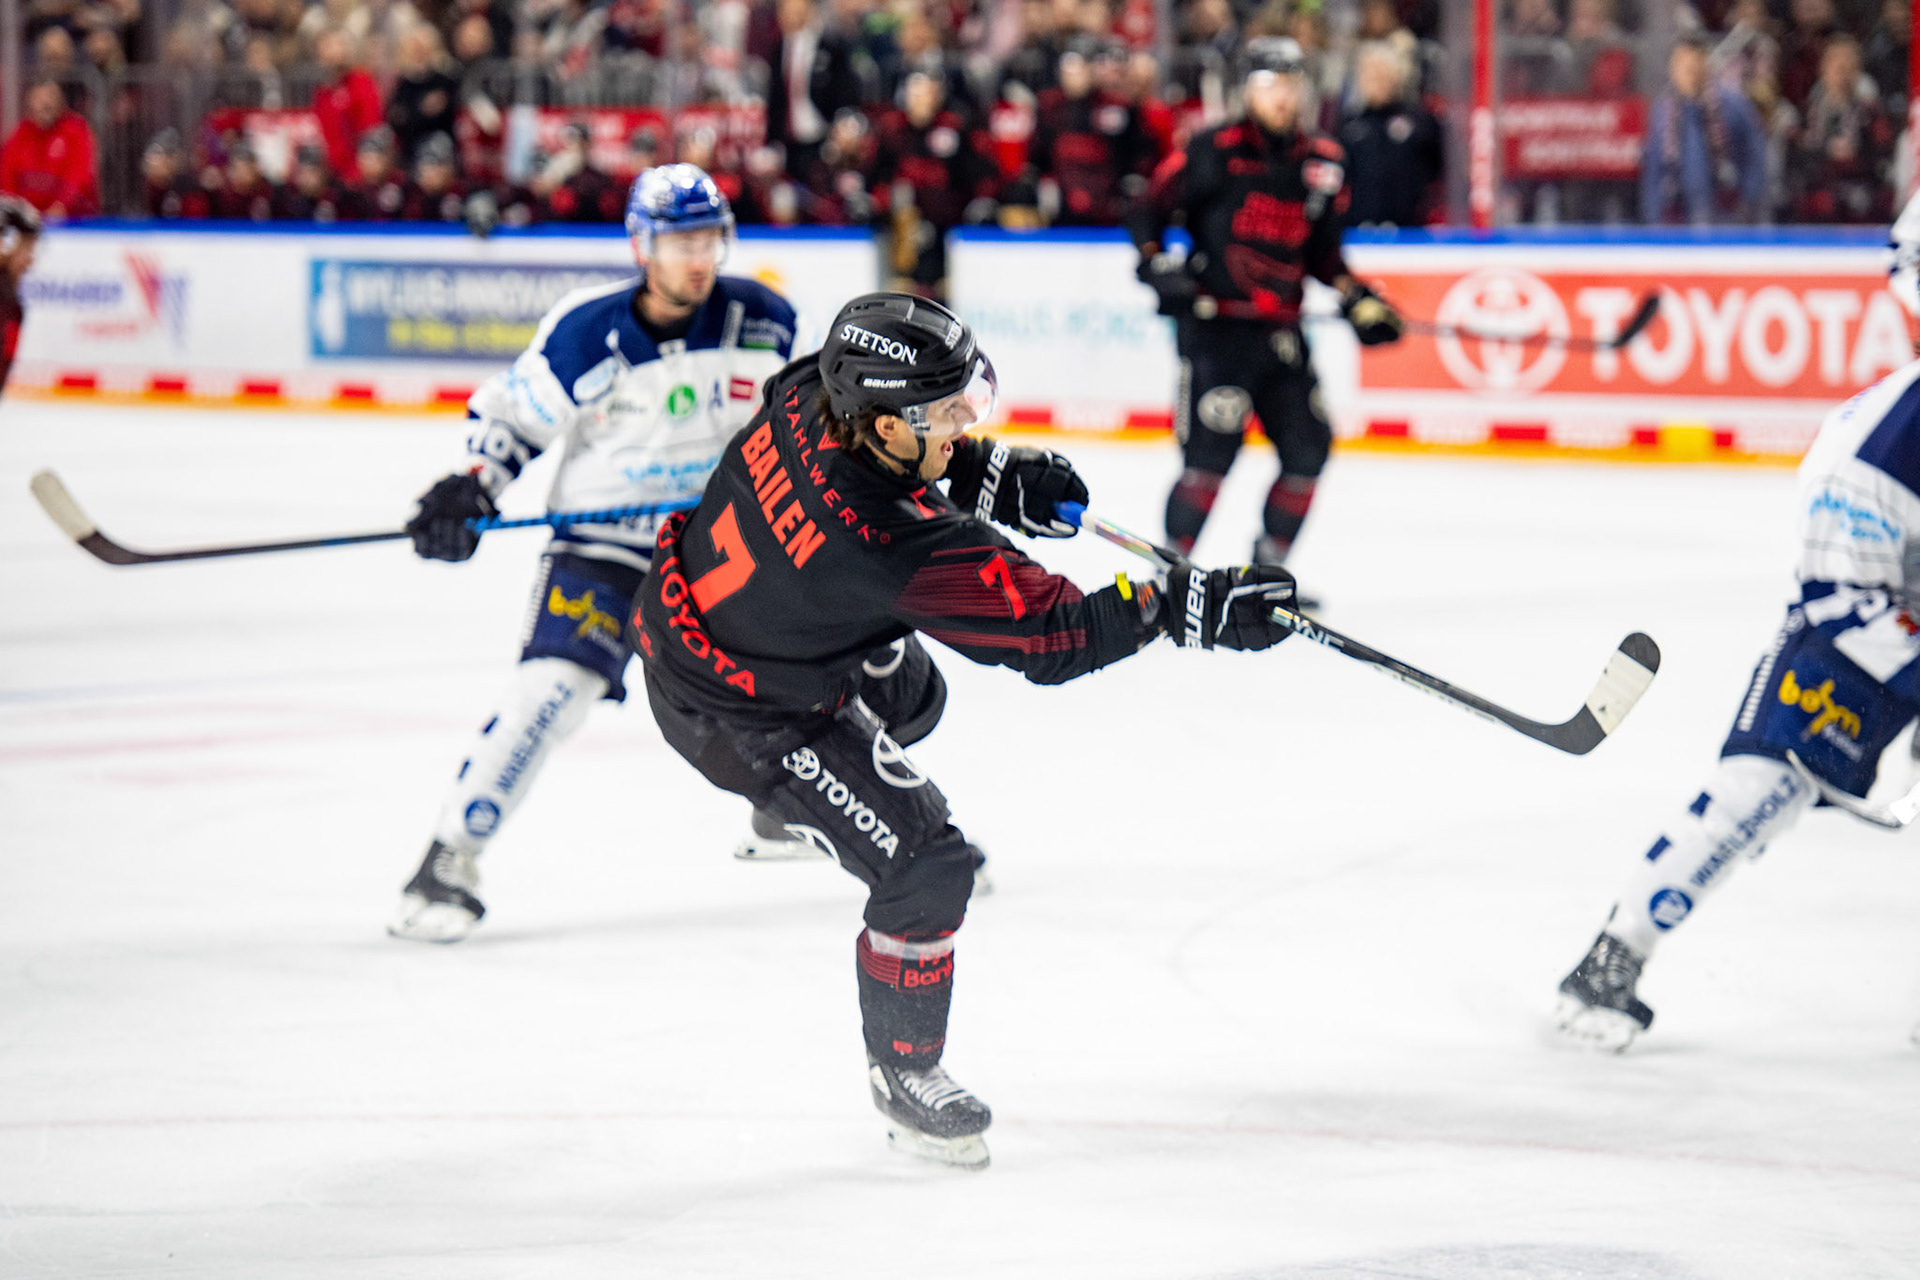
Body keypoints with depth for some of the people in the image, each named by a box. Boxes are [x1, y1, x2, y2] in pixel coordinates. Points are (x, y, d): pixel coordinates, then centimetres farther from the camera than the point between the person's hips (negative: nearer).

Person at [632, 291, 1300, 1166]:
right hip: (733, 712, -8)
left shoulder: (809, 397, -19)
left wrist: (995, 474, -5)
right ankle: (905, 1076, 14)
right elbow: (1046, 635, -32)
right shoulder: (896, 545, -39)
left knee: (900, 699, 34)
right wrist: (1189, 609, -31)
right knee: (923, 866, -5)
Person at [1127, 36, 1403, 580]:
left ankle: (1266, 573, 18)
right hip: (1215, 324, -6)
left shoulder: (1323, 161, 11)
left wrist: (1356, 300, 9)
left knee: (1308, 448, 4)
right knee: (1212, 448, -14)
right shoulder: (1213, 152, -6)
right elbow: (1146, 214, -2)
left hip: (1281, 331, 6)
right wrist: (1160, 269, -17)